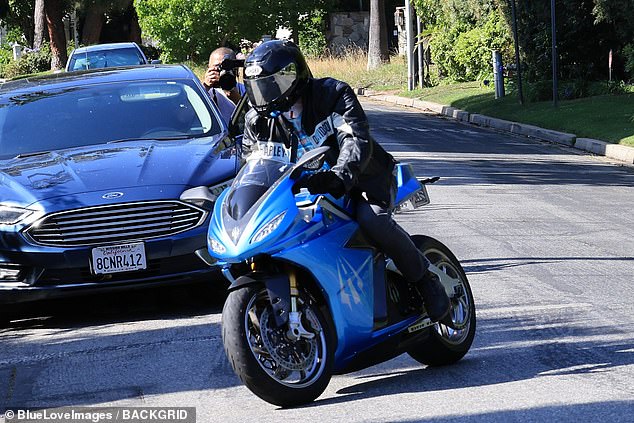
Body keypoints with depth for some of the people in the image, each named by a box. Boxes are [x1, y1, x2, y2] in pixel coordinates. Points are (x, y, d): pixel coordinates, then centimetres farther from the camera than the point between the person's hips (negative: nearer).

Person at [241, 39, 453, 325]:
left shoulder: (334, 94, -15)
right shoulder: (258, 121, 0)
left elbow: (357, 140, -30)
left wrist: (340, 175, -50)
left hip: (362, 177, -6)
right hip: (306, 189, 6)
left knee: (372, 220, -35)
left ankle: (426, 282, -17)